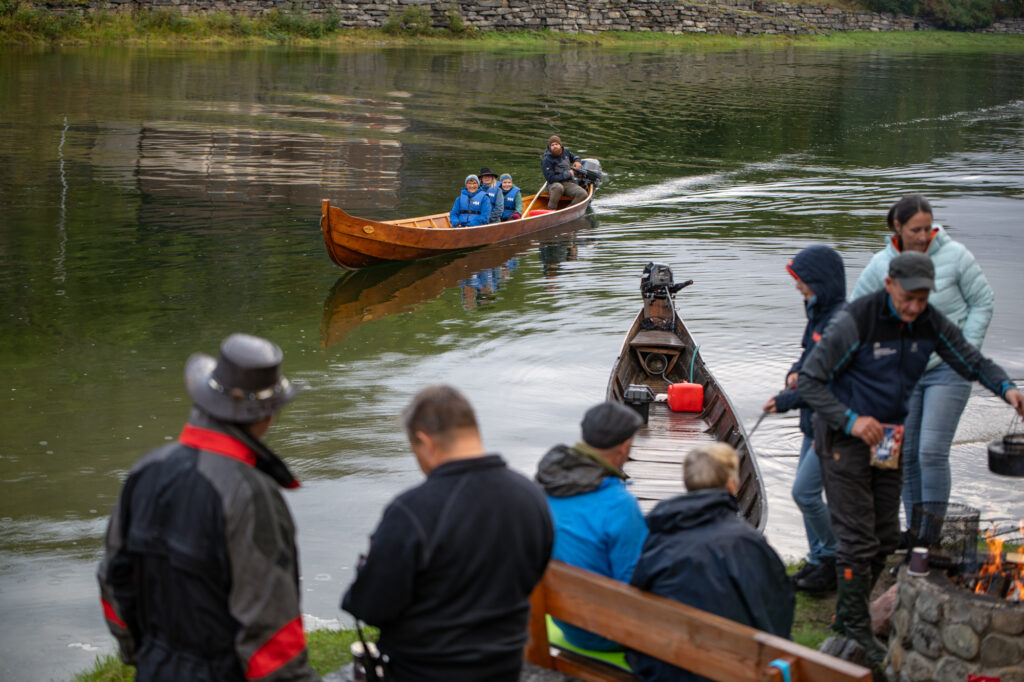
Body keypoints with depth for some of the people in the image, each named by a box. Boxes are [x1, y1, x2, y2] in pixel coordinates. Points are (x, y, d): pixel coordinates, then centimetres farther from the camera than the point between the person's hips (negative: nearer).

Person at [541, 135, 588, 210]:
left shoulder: (565, 152, 11)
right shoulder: (546, 161, -9)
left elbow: (574, 157, 36)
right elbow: (550, 179, -17)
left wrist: (577, 161, 11)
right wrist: (567, 174, -13)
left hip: (569, 184, 5)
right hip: (554, 184, -5)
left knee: (583, 194, -24)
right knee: (558, 187, -43)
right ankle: (551, 210, -29)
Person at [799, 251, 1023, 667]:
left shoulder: (930, 324, -4)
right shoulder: (855, 321, -22)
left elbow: (972, 362, 6)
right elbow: (809, 380, -19)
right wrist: (850, 420, -29)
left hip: (889, 440, 7)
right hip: (844, 440, -7)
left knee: (885, 538, 11)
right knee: (859, 539, -8)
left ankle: (846, 618, 27)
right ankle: (857, 631, 4)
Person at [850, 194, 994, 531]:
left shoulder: (955, 256, -9)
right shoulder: (881, 265, -2)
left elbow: (983, 303, 1)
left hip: (947, 368, -4)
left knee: (931, 452, -13)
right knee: (906, 454, 7)